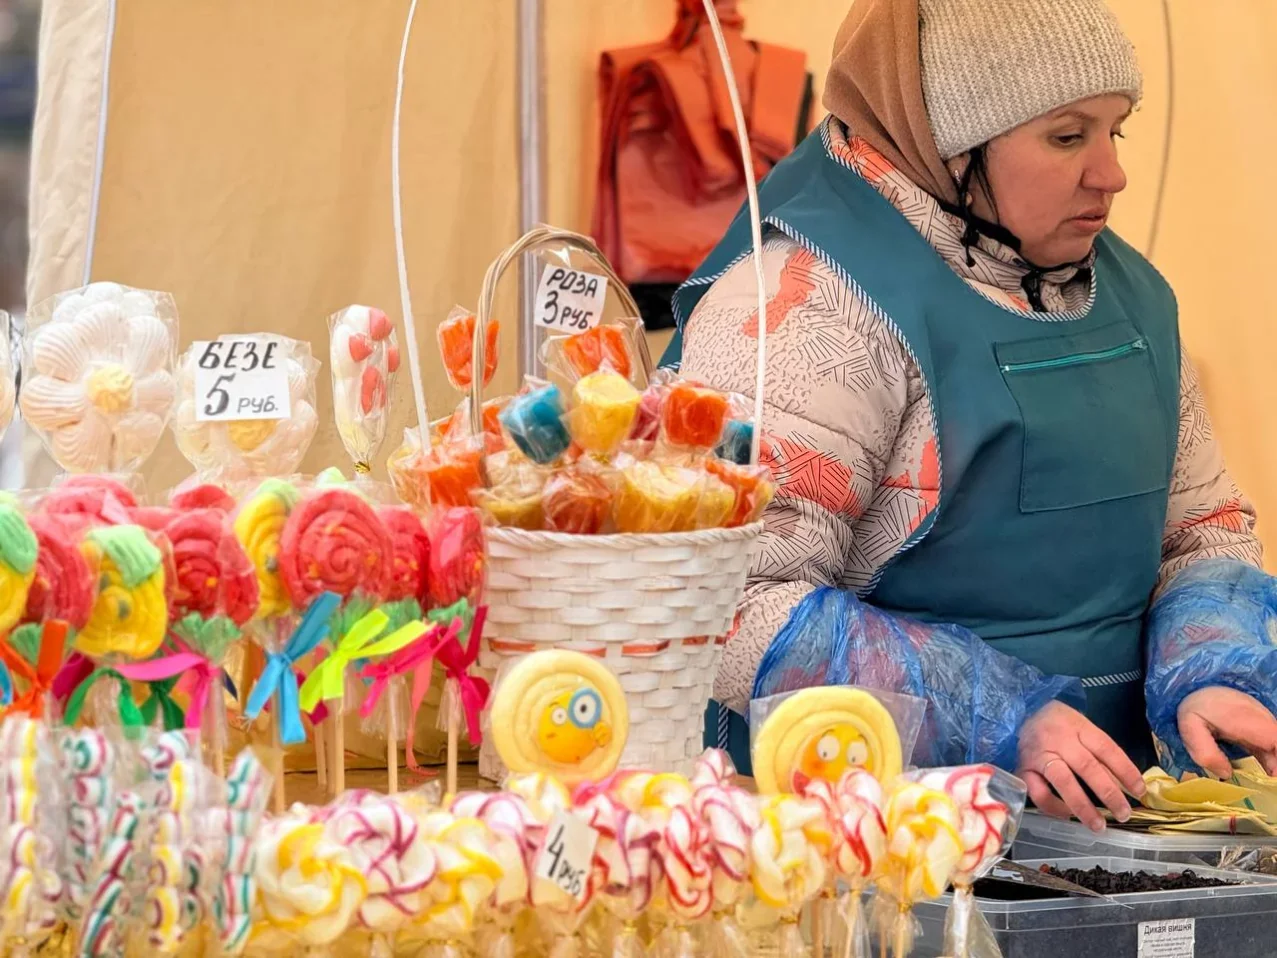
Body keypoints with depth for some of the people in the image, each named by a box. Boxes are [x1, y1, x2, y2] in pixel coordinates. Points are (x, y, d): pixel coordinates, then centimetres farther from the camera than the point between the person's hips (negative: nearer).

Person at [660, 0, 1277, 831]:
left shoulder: (1128, 294, 14)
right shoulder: (810, 302, -11)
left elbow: (1204, 525, 21)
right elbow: (742, 605, -18)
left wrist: (1208, 682, -1)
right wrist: (1002, 727, -22)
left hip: (1092, 819, 7)